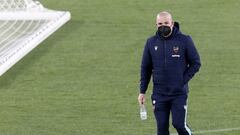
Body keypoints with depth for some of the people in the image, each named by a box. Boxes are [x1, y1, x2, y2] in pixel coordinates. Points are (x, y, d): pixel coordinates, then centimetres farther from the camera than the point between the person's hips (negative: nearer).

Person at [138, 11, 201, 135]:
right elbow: (145, 68, 11)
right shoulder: (151, 43, 4)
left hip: (179, 93, -2)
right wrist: (142, 91, 8)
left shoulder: (184, 40, -4)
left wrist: (184, 79, -8)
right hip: (159, 94, 3)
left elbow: (196, 63, 2)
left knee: (179, 124, -8)